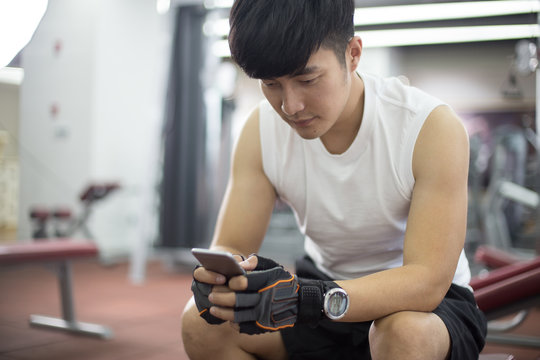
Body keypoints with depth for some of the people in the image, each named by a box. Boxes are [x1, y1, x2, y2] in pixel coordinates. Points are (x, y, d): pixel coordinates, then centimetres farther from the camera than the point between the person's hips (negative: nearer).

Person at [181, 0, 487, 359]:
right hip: (321, 286, 4)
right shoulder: (261, 130, -10)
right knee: (201, 322, -19)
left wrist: (311, 300, -46)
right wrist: (218, 276, -37)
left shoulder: (433, 127, -23)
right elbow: (229, 248, -11)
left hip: (429, 301, -3)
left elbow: (428, 280, -30)